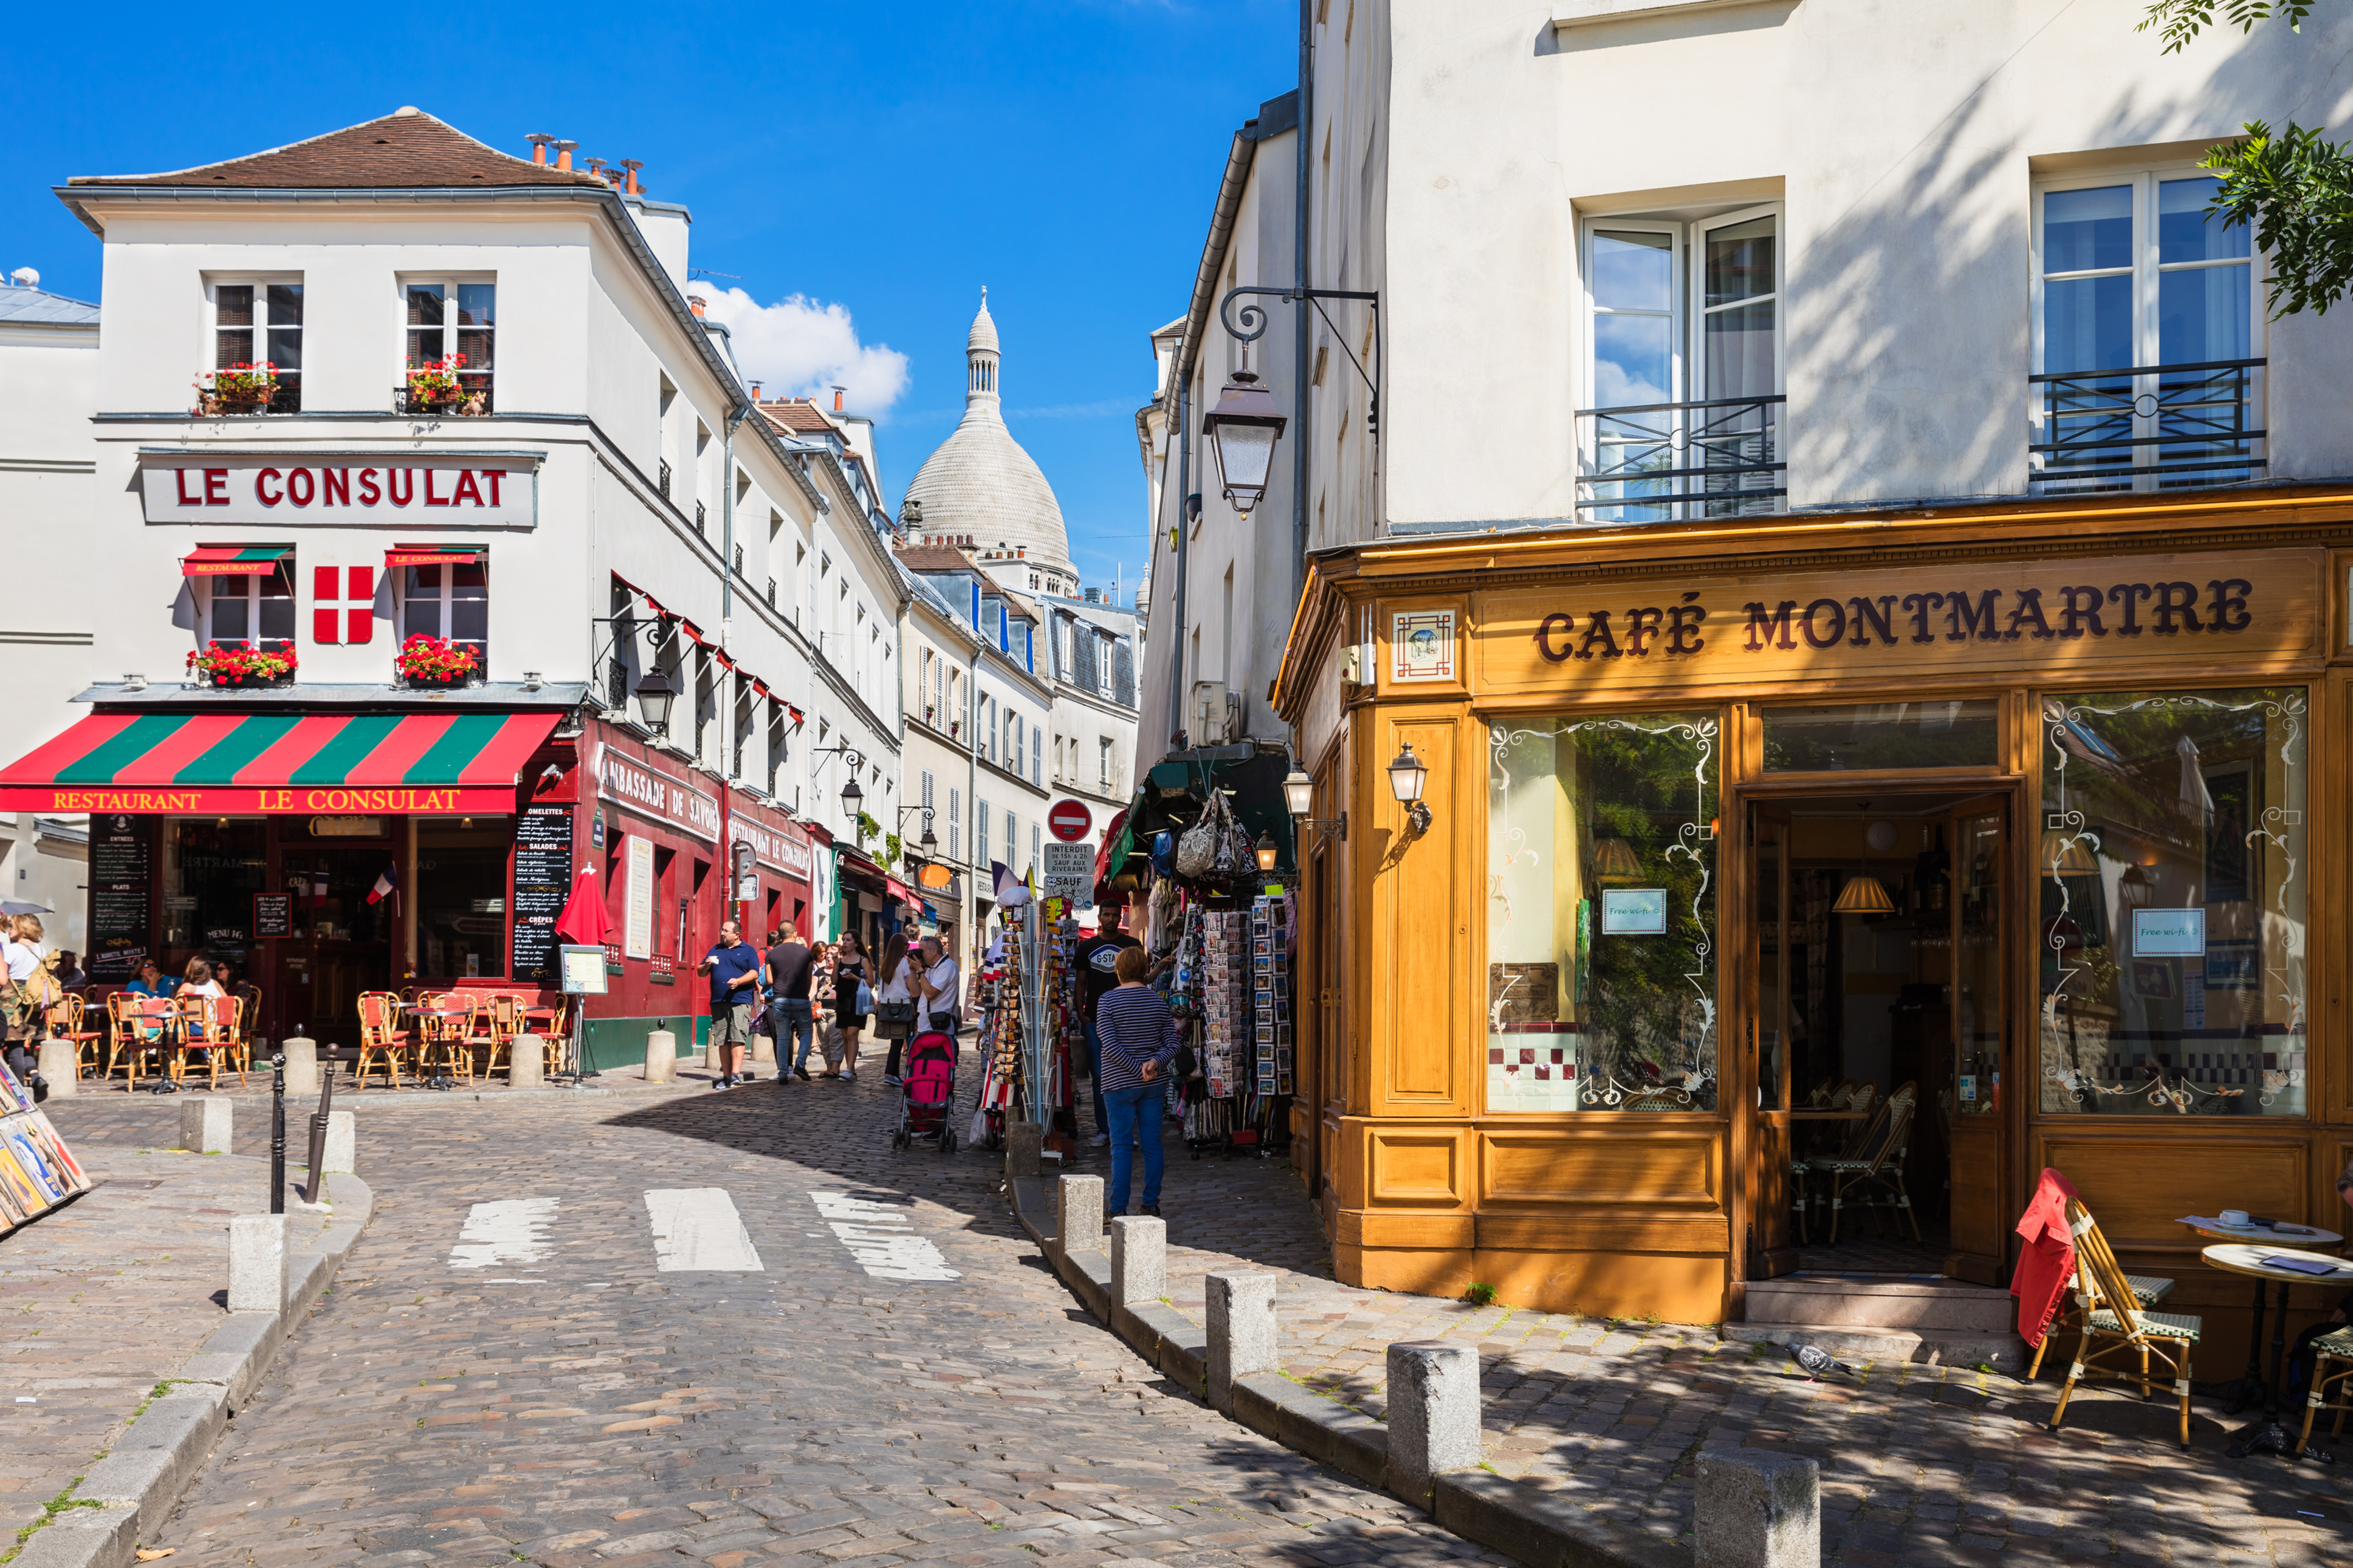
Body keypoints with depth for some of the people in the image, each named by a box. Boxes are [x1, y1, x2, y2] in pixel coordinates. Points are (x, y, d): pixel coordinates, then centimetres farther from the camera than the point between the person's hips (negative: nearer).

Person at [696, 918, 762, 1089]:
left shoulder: (748, 951, 7)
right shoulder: (715, 950, 20)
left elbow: (754, 973, -3)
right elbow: (700, 972, 20)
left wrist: (738, 981, -19)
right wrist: (706, 966, -3)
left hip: (740, 1000, -5)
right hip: (718, 1001, 5)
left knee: (737, 1037, -14)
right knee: (722, 1040, 3)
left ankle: (735, 1073, -16)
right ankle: (726, 1076, 6)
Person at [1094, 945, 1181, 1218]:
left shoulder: (1108, 1001, -7)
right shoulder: (1158, 1001, 5)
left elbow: (1111, 1046, -14)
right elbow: (1172, 1044, 1)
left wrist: (1138, 1069, -13)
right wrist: (1155, 1063, -13)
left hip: (1120, 1084, -4)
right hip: (1155, 1084, 4)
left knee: (1121, 1145, 0)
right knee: (1152, 1143, 8)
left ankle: (1118, 1208, 0)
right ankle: (1151, 1204, 11)